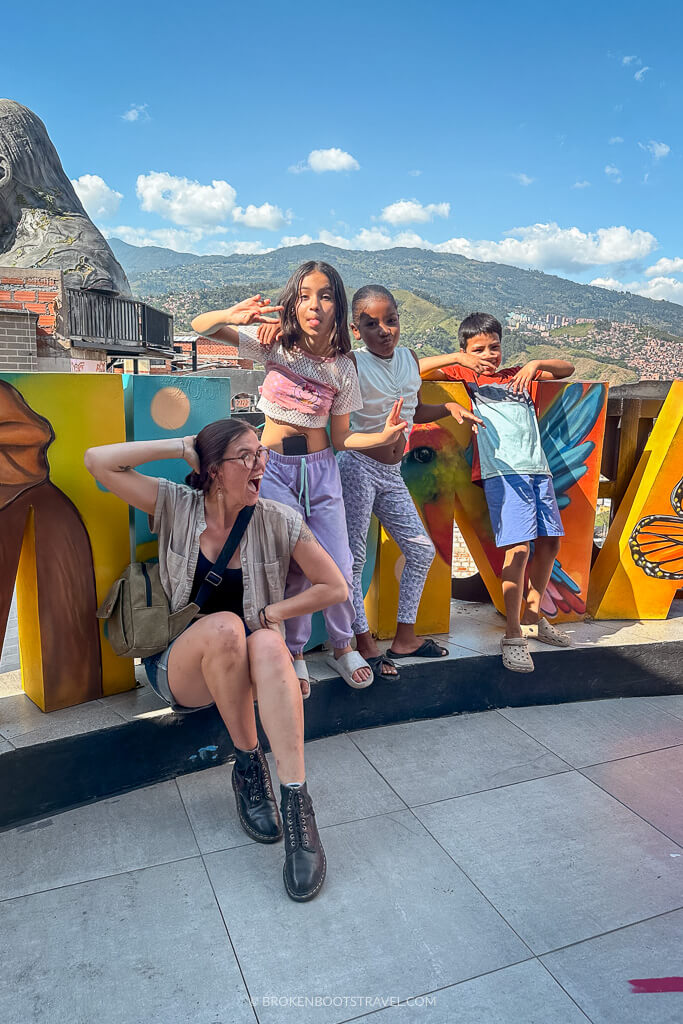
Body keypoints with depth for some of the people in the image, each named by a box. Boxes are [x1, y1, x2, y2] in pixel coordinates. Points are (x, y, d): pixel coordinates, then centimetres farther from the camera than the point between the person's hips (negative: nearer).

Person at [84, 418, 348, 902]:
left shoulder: (279, 522, -4)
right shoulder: (177, 506, -4)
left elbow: (334, 587, 0)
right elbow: (99, 461, -12)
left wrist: (268, 615, -7)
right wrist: (183, 447, -13)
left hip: (249, 662, 1)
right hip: (178, 667, 0)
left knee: (267, 643, -35)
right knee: (224, 626, -34)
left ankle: (297, 802, -35)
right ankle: (249, 767, -16)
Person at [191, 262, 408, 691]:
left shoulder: (342, 368, -1)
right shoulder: (275, 344, -6)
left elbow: (341, 437, 3)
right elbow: (199, 326, -7)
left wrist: (383, 436, -14)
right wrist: (231, 315, -30)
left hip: (321, 469, 2)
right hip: (274, 467, -1)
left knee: (337, 568, 0)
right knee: (294, 567, -5)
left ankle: (344, 646, 28)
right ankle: (295, 653, 20)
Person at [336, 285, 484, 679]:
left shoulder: (410, 358, 8)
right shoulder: (353, 364, -11)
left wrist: (449, 407, 7)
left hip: (392, 473, 7)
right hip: (358, 468, -7)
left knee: (422, 550, 11)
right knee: (354, 557, -4)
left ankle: (405, 637, 24)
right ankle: (365, 643, 11)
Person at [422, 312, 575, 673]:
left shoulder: (517, 375, 24)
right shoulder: (463, 376, 12)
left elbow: (567, 369, 28)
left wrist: (536, 364, 9)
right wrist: (458, 359, -6)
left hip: (537, 468, 6)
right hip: (502, 471, -6)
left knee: (549, 542, 9)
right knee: (518, 548, -15)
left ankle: (533, 618, 26)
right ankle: (513, 637, -8)